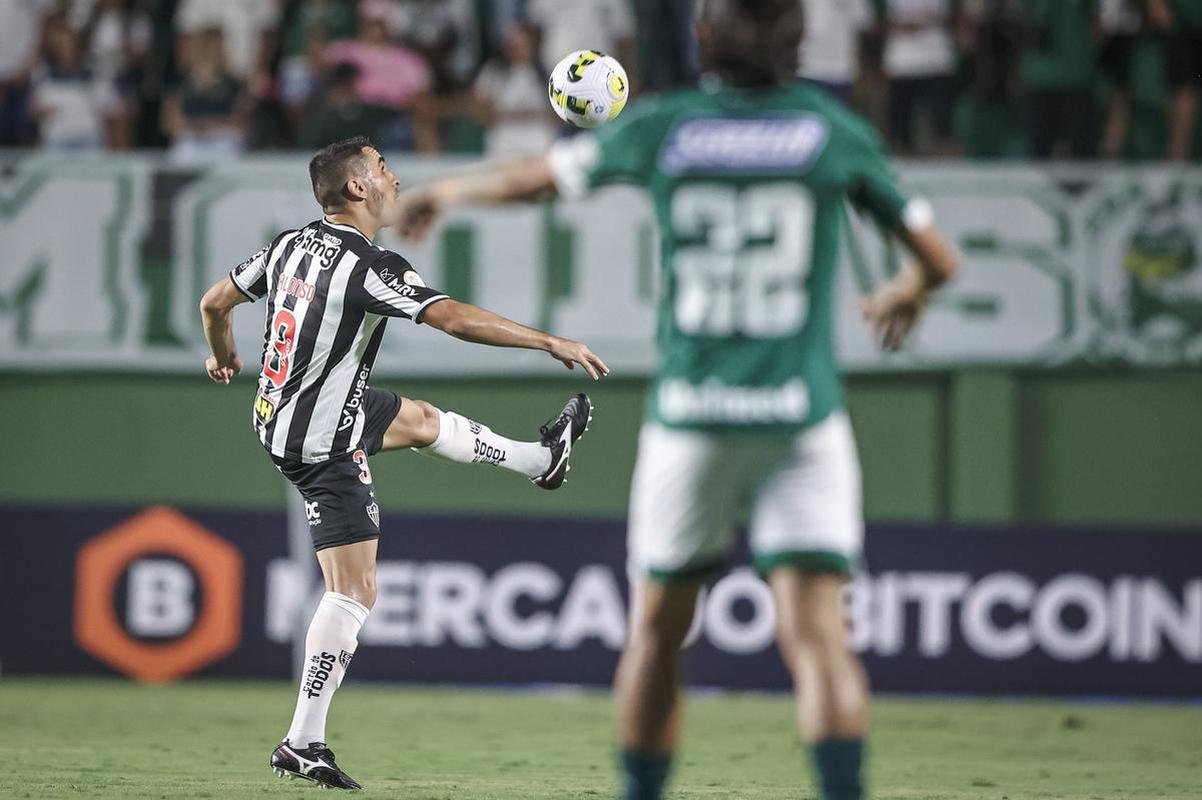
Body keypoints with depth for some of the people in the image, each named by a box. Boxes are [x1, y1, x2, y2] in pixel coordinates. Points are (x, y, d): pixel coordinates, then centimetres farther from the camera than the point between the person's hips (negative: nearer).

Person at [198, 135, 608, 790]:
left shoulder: (293, 245, 0)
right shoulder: (370, 267, -25)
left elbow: (215, 301, 11)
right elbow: (457, 320, -30)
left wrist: (222, 356, 33)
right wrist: (554, 344, -23)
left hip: (277, 413, 9)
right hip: (323, 444, -9)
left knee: (420, 419, 30)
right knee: (354, 593, -4)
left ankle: (539, 460, 53)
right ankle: (303, 744, -5)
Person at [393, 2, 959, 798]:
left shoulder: (663, 127, 2)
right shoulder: (835, 131, 2)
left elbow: (531, 177, 17)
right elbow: (939, 258, 8)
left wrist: (443, 192, 37)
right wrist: (908, 293, 32)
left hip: (689, 415, 1)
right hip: (803, 418, -1)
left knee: (657, 631, 16)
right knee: (816, 636, -7)